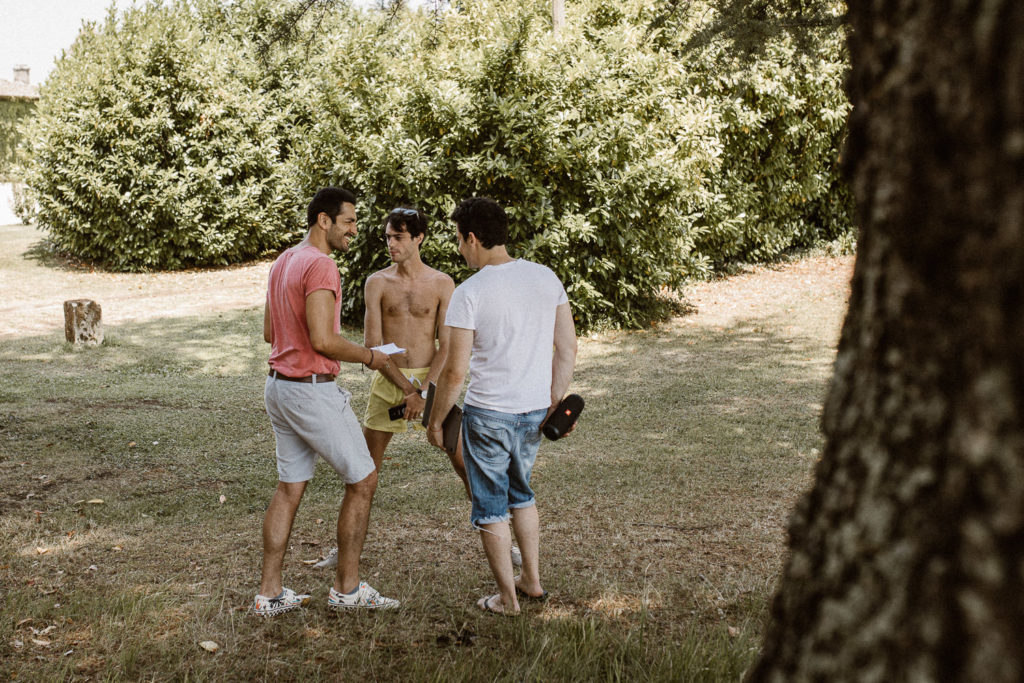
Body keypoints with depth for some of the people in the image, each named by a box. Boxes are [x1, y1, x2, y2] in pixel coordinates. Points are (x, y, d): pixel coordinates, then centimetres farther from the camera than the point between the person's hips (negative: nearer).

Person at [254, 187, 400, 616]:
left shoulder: (283, 263, 13)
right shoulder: (321, 266, -18)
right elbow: (322, 340, -25)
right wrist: (369, 357, -10)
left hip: (279, 385, 9)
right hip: (313, 391, -9)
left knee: (290, 487, 13)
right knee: (362, 481, 4)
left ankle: (269, 593, 14)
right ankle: (347, 588, 10)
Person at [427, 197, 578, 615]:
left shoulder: (469, 293, -15)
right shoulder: (546, 278, 1)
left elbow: (455, 371, -14)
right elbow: (568, 349, 4)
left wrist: (435, 421, -1)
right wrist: (555, 403, 14)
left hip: (488, 413, -6)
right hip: (534, 411, 6)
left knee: (490, 506, 10)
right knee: (521, 493, 26)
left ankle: (507, 598, 17)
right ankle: (532, 580, 33)